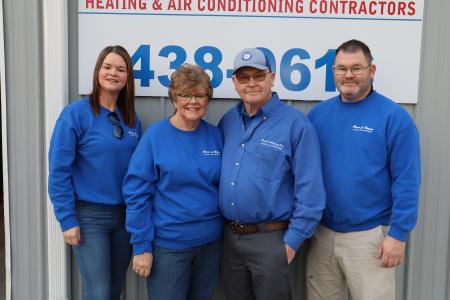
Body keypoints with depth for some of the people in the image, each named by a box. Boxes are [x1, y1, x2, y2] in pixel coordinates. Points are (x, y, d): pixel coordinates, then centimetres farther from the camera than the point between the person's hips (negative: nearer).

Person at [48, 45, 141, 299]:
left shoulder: (132, 119, 5)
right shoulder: (76, 114, -10)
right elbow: (58, 171, -11)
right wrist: (68, 220, -13)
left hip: (125, 214, 5)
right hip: (89, 215, -5)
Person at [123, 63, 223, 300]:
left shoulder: (215, 136, 2)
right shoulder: (155, 136, -9)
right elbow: (137, 194, -10)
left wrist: (223, 228, 5)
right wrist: (141, 246, -12)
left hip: (210, 242, 4)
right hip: (168, 244, -4)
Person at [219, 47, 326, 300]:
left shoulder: (296, 123, -12)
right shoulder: (228, 121, 6)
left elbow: (310, 189, -13)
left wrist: (293, 239, -13)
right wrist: (224, 227, 8)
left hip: (271, 239, -5)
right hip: (230, 236, 5)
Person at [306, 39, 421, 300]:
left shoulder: (394, 117, -9)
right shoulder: (318, 114, 3)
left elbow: (407, 181, -10)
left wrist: (398, 234, -13)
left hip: (370, 236, -4)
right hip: (321, 234, 4)